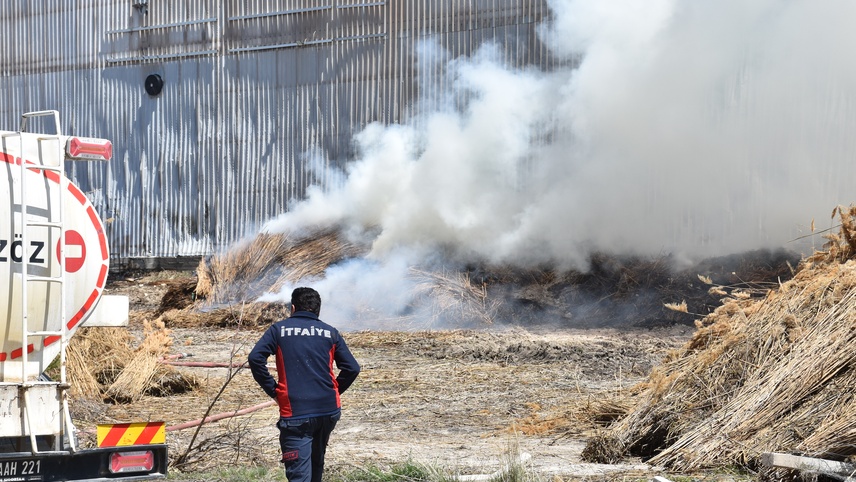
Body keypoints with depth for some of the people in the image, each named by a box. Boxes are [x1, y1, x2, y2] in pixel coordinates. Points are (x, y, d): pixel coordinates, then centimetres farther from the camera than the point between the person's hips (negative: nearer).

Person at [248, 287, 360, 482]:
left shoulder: (279, 329, 5)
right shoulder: (330, 333, 10)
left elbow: (255, 358, -8)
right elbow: (352, 368, 3)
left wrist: (273, 390, 0)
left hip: (295, 413, -4)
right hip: (329, 410, 4)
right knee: (316, 463, 25)